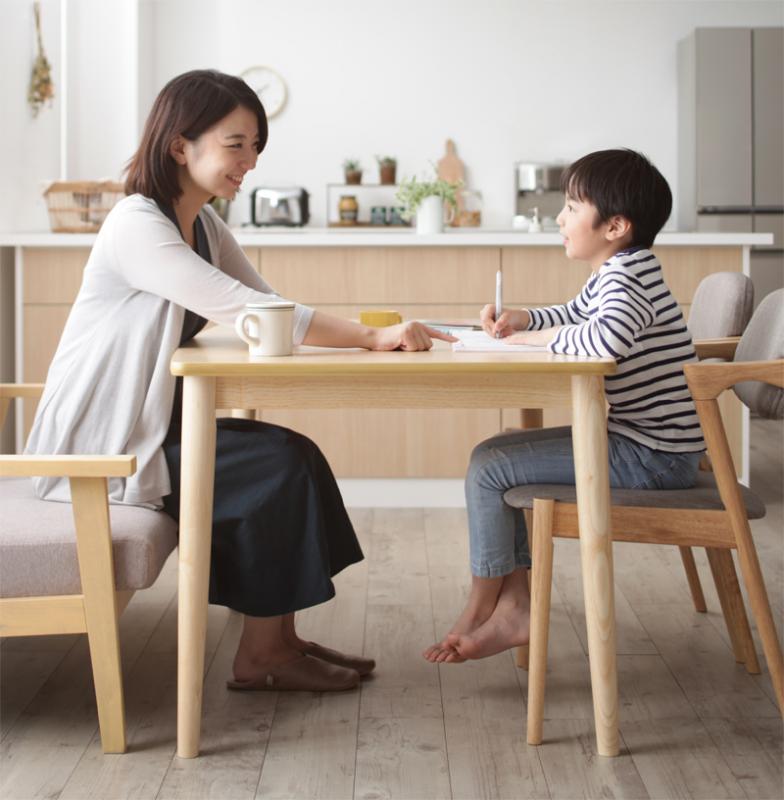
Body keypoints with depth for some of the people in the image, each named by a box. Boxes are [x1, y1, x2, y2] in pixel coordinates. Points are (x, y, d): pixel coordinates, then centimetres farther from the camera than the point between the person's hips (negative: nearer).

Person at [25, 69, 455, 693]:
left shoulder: (203, 224, 9)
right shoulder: (137, 227, -21)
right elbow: (246, 310, -29)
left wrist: (379, 333, -15)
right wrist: (372, 337, -30)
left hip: (153, 425, 9)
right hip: (99, 446, -9)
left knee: (296, 453, -3)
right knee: (277, 467, -16)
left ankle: (277, 638, 5)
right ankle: (261, 657, -3)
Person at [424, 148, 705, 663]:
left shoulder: (626, 279, -19)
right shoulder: (616, 274, 13)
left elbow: (605, 337, -41)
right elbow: (573, 316, 31)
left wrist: (533, 337, -21)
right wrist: (520, 319, 9)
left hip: (651, 458, -11)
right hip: (637, 441, 11)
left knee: (489, 466, -10)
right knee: (500, 454, 15)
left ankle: (480, 613, 5)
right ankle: (515, 607, 9)